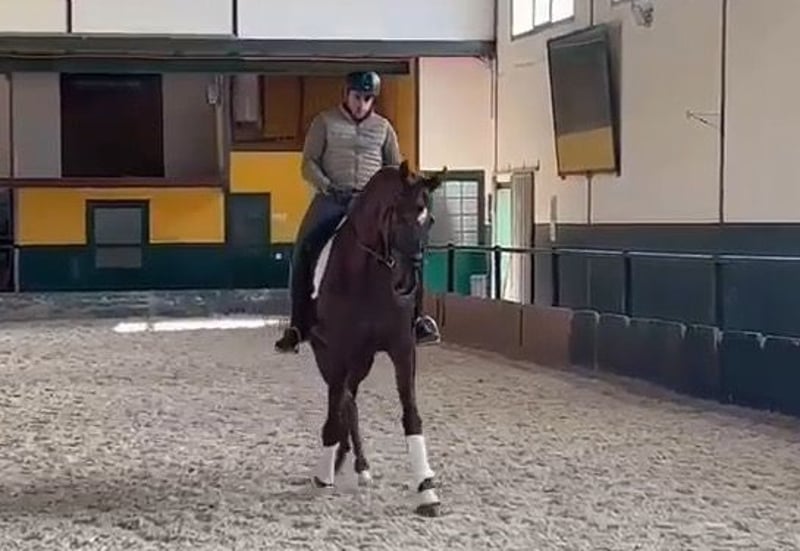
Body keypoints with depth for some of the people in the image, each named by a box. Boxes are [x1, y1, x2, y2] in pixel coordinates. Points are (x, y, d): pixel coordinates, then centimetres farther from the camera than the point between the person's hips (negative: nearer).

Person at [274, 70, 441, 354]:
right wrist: (326, 186, -15)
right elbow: (308, 164, 3)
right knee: (304, 248, -24)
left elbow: (396, 169, 15)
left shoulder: (383, 127, 14)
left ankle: (415, 318, -9)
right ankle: (298, 325, -16)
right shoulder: (325, 122, 7)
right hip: (332, 197, -2)